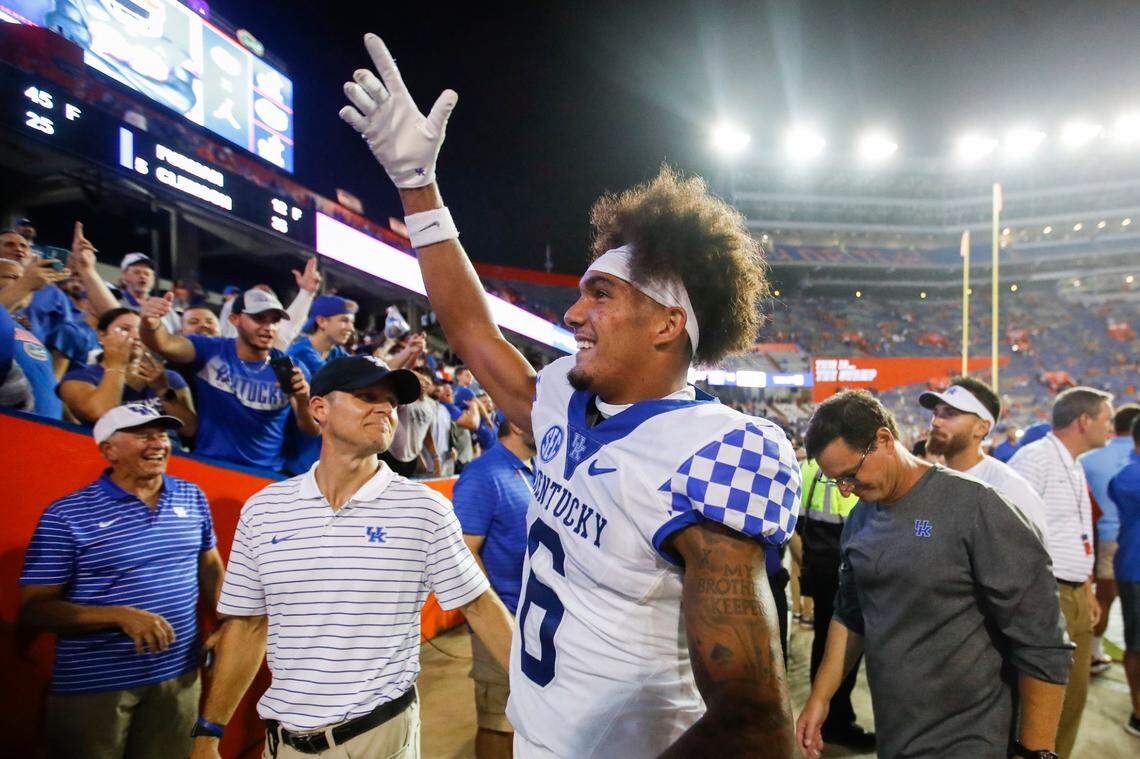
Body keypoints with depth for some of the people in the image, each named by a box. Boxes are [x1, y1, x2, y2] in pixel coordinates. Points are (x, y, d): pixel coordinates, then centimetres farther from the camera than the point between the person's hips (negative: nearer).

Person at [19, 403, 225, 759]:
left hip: (178, 676, 4)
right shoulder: (67, 515, -11)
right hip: (93, 686, -4)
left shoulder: (192, 496, 3)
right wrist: (122, 616, -23)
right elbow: (34, 608, -10)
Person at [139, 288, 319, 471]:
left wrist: (302, 400, -23)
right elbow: (164, 344, -17)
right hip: (207, 467, 0)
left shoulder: (291, 369, -1)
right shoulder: (210, 351, 0)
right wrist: (151, 323, -38)